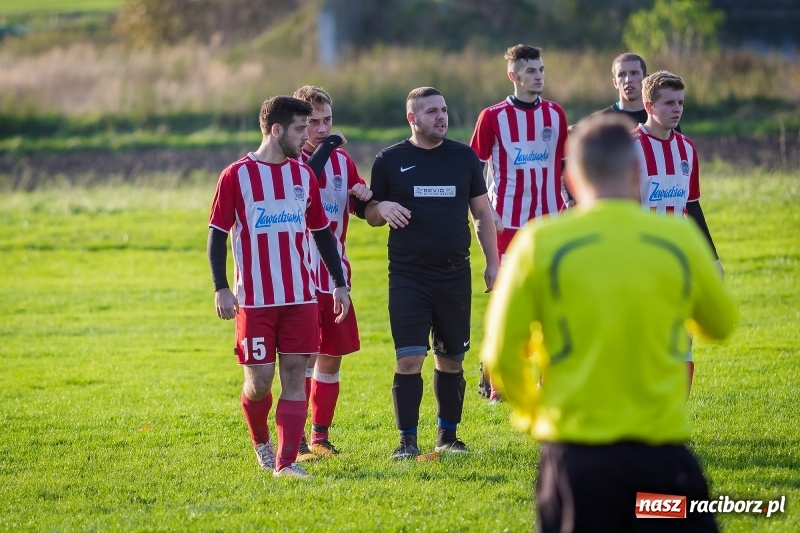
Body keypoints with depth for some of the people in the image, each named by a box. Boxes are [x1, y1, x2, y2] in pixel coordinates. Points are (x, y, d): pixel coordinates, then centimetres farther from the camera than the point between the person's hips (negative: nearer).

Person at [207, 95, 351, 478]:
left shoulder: (304, 175, 10)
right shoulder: (236, 176, -5)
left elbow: (322, 233, 17)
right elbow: (217, 234, -3)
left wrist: (339, 284, 14)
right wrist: (221, 288, -11)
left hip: (300, 298, 4)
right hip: (254, 300, -4)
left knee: (294, 375, -2)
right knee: (259, 381, -2)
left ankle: (285, 462, 0)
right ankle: (260, 442, 26)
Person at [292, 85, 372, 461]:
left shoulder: (342, 160, 12)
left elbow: (361, 209, 21)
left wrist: (365, 196, -1)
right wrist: (325, 149, -29)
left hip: (335, 274, 6)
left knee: (332, 356, 9)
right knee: (304, 357, -8)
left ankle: (320, 438, 18)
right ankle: (296, 441, -3)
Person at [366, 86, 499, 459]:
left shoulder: (464, 157, 9)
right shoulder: (390, 160, 3)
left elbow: (482, 214, 13)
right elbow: (371, 215, 9)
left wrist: (492, 263, 6)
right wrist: (382, 208, -14)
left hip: (455, 275, 2)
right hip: (407, 276, -2)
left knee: (451, 358, 8)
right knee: (409, 358, -9)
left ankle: (448, 436, 19)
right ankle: (407, 440, -2)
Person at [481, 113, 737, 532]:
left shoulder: (540, 244, -3)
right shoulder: (679, 239, 0)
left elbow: (502, 354, 0)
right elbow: (721, 324, 17)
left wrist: (531, 412, 18)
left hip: (575, 455, 0)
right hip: (659, 453, 0)